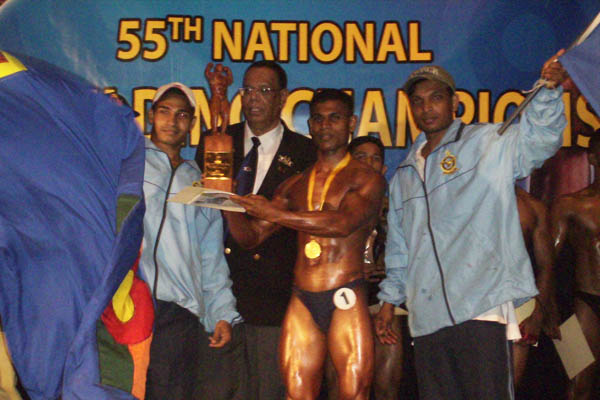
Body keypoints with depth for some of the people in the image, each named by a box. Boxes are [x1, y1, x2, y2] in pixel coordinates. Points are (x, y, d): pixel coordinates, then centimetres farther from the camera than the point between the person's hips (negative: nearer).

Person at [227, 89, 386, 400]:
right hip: (302, 301, 4)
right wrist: (230, 204, -4)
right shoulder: (295, 185, 17)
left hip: (346, 298, -4)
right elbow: (250, 236, 15)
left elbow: (343, 223, -16)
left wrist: (277, 214, -19)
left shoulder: (367, 179, 4)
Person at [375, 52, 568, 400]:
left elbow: (539, 137, -12)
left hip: (481, 308, -5)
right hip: (427, 316, 5)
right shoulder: (405, 174, 23)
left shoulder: (488, 144, 6)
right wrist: (390, 298, 24)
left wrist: (549, 89, -29)